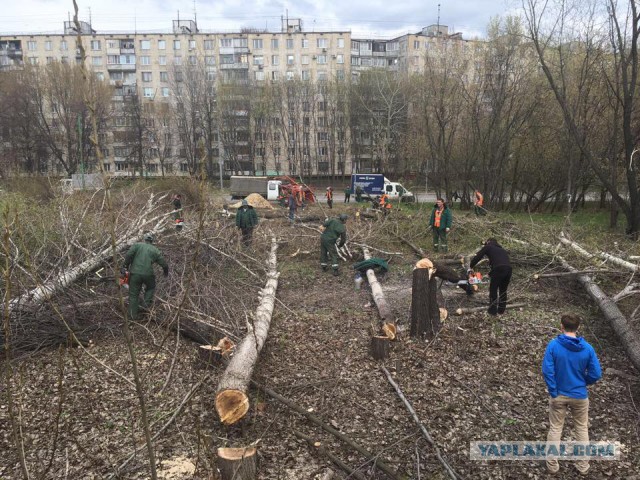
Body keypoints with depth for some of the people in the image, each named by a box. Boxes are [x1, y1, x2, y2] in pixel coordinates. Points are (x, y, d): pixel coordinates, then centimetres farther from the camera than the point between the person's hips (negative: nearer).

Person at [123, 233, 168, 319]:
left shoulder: (137, 245, 6)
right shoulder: (155, 250, 10)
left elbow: (128, 255, -9)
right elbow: (164, 264, 11)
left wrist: (126, 266, 4)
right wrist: (166, 273, 31)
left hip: (135, 273, 0)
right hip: (148, 274, 0)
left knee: (133, 294, 12)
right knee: (151, 288, 30)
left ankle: (133, 315, 16)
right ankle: (146, 303, 14)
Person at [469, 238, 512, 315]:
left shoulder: (488, 247, 17)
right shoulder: (503, 250, 34)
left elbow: (477, 257, 9)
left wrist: (471, 267, 22)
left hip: (498, 269, -6)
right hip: (508, 269, 6)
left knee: (493, 290, 7)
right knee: (503, 291, 20)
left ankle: (493, 311, 8)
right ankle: (501, 310, 25)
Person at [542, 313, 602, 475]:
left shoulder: (553, 345, -17)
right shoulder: (587, 348, -12)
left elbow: (547, 371, -20)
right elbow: (596, 374, -9)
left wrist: (553, 392, -9)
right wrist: (582, 383, 10)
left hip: (559, 395, -1)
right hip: (580, 395, 1)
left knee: (555, 429, 13)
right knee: (582, 429, 20)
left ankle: (552, 465, 22)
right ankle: (583, 466, 31)